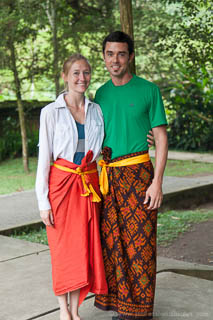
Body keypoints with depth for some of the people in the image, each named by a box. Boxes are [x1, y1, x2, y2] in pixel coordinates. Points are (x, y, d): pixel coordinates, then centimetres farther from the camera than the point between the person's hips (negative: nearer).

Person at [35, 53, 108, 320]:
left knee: (83, 247, 6)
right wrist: (43, 201, -8)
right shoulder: (51, 112, -4)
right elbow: (43, 158, -4)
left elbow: (103, 148, 16)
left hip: (89, 184, 3)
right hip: (62, 182, -3)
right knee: (63, 248, 4)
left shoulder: (96, 110, 7)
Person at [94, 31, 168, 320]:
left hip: (137, 175, -4)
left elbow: (161, 138, -4)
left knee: (139, 242, 0)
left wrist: (157, 182, -12)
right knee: (111, 240, 8)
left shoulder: (148, 90, -3)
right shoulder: (101, 93, 11)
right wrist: (99, 175, 9)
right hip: (108, 176, 5)